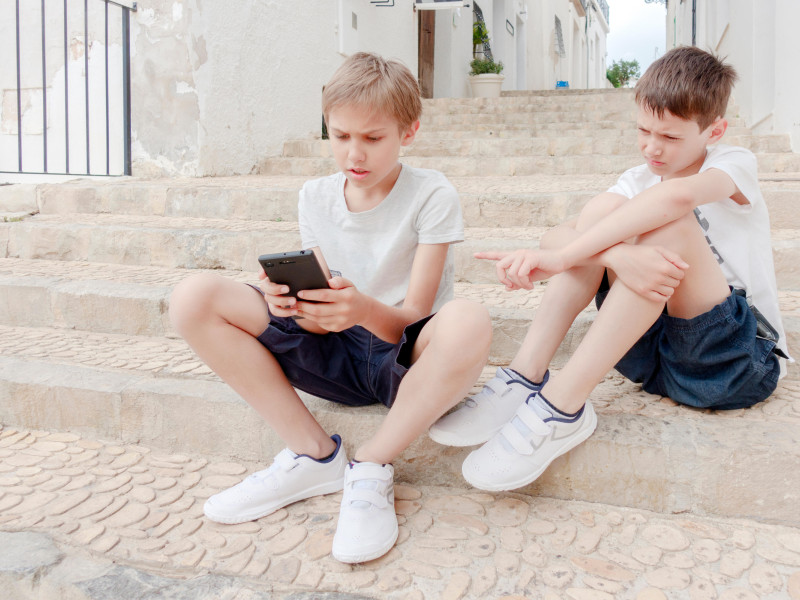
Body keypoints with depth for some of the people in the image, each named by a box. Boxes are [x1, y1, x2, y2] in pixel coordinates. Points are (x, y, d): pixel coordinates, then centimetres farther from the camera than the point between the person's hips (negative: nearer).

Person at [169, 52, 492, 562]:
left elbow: (410, 320, -14)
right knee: (194, 297, -14)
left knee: (467, 322, -40)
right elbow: (324, 320, 0)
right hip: (336, 353, 4)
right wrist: (297, 304, -25)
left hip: (404, 358, -3)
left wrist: (365, 309, -37)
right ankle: (314, 456, -10)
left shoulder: (432, 195, -8)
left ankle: (371, 469, -16)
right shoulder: (316, 197, 3)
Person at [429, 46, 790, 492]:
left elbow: (677, 197, -31)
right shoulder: (637, 182, 8)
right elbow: (564, 237, -14)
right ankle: (526, 379, -24)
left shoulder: (735, 164, -4)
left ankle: (562, 406, -34)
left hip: (742, 359, -4)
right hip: (658, 355, 4)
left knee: (670, 227, -29)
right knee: (602, 210, -14)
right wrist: (619, 256, -37)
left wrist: (559, 256, -36)